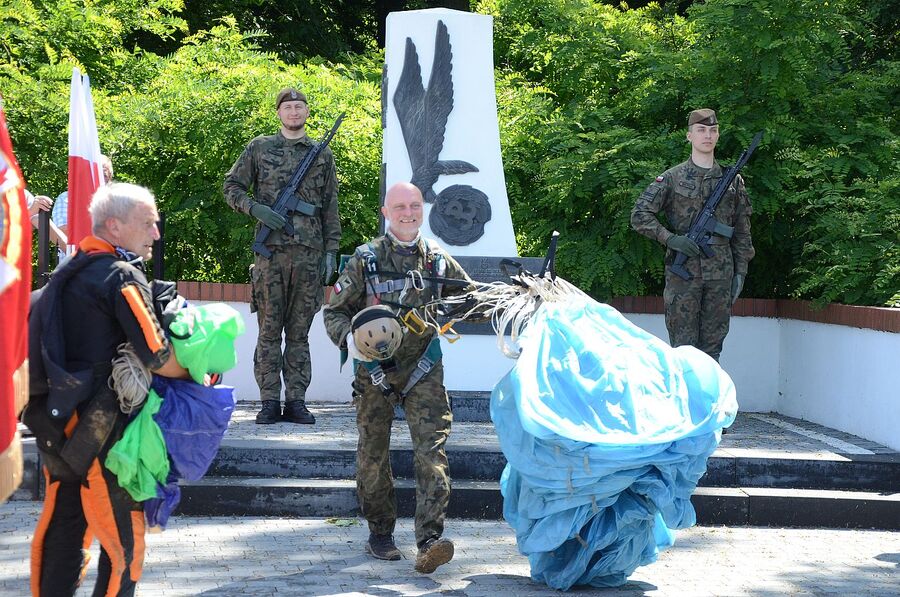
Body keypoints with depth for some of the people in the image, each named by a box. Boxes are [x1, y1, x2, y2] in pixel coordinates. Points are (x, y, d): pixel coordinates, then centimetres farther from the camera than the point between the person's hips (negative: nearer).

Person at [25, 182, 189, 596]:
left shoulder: (70, 271, 14)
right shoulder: (122, 276, -13)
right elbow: (159, 359, -17)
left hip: (53, 424, 9)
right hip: (96, 429, -9)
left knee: (61, 527, 16)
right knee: (123, 541, -2)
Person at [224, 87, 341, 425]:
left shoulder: (322, 154, 12)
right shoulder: (259, 148, 8)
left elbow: (330, 208, 12)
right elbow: (232, 187, 10)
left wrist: (331, 251, 5)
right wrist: (256, 209, -8)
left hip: (309, 254, 1)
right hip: (271, 253, -1)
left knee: (299, 333, 5)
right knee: (269, 331, 0)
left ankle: (296, 401, 10)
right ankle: (269, 402, 4)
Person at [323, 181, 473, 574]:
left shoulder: (437, 259, 6)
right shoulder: (366, 260, -1)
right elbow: (334, 312, 3)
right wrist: (349, 339, -17)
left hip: (423, 369, 1)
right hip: (375, 368, 0)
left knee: (432, 451, -13)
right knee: (373, 454, 8)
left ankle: (430, 542, -18)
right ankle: (379, 532, 25)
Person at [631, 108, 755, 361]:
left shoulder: (733, 180, 10)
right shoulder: (672, 178, 1)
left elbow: (742, 232, 13)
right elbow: (640, 216, -2)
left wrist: (741, 271, 7)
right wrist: (670, 238, -13)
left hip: (720, 275, 3)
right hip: (683, 273, -3)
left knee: (712, 349, 8)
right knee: (684, 348, 0)